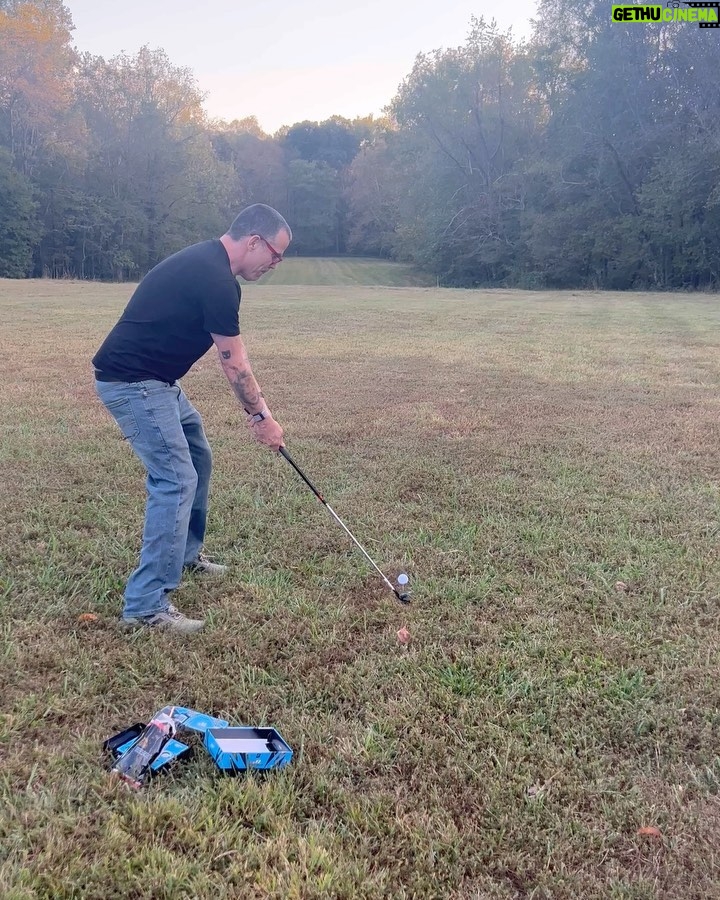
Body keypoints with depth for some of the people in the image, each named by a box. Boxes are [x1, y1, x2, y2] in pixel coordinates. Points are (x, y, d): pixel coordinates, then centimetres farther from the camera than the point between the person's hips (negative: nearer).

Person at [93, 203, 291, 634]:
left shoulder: (208, 264, 11)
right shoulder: (214, 280, -21)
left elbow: (235, 349, 12)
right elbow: (234, 364, -14)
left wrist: (258, 402, 6)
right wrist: (261, 416, -1)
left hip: (154, 379, 11)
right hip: (132, 382, -11)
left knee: (197, 458, 20)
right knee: (176, 481, -13)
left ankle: (186, 553, 36)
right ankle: (147, 606, -9)